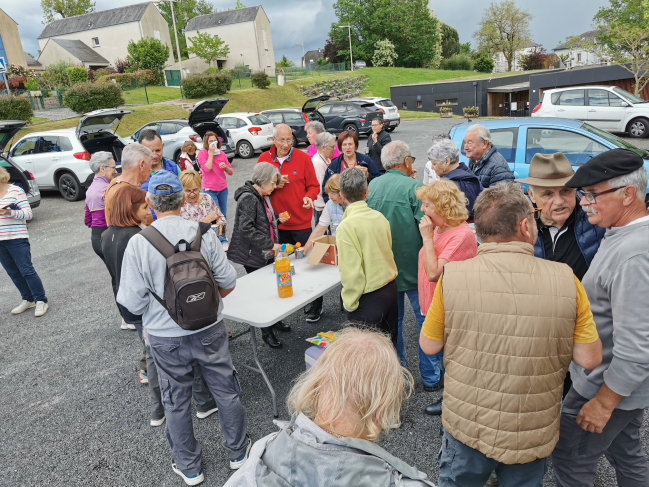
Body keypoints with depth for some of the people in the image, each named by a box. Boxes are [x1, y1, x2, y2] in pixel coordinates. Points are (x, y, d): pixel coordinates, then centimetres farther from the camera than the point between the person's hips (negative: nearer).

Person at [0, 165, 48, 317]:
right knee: (13, 273, 11)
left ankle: (41, 301, 4)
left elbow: (28, 214, -10)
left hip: (17, 239, -6)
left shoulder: (15, 191, -7)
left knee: (26, 270, -5)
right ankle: (28, 300, 22)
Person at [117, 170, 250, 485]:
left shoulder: (138, 243, -16)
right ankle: (238, 452, 37)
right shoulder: (203, 233, -13)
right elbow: (228, 283, -8)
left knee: (176, 402, 18)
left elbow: (133, 303, -13)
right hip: (210, 330, 1)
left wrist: (154, 311, 9)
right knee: (226, 391, 19)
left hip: (166, 337, 0)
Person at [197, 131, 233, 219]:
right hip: (210, 190, -4)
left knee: (223, 216, 7)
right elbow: (207, 169, -20)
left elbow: (230, 172, 9)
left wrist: (225, 167, -13)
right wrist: (211, 153, -14)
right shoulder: (202, 153, -3)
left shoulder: (222, 153, 9)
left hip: (223, 189, 5)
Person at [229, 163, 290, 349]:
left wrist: (277, 219, 7)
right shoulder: (248, 198, -18)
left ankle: (274, 320, 37)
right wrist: (270, 244, -25)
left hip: (267, 254, 9)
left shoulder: (263, 197, 12)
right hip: (254, 257, -9)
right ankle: (266, 332, 16)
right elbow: (246, 229, -26)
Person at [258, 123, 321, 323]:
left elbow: (314, 186, 1)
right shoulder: (264, 159, 4)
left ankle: (314, 305, 21)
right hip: (277, 222, 2)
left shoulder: (302, 157, -2)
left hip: (301, 222, -2)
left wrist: (309, 197, -20)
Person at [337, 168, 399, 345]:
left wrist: (350, 304, -7)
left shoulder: (347, 226, -18)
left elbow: (351, 272, -17)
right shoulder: (380, 217, 0)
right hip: (390, 289, 7)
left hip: (368, 298, -7)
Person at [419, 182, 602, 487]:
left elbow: (429, 346, -7)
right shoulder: (566, 280, -16)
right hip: (534, 433, 1)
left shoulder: (452, 275, -18)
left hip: (466, 425, -1)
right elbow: (589, 358, -10)